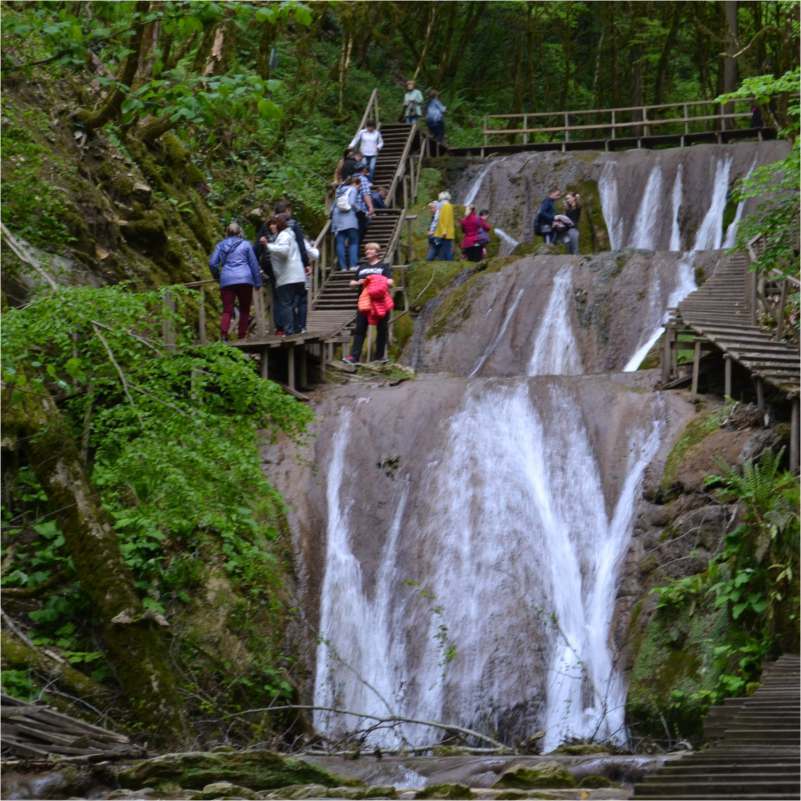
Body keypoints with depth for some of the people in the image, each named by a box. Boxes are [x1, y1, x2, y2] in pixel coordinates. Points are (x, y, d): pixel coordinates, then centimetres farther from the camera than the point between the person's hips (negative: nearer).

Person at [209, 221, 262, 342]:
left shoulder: (220, 245, 11)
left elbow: (212, 263, 5)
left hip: (227, 281, 1)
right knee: (244, 309, 10)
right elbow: (254, 264, 7)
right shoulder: (246, 244, 7)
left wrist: (216, 276, 23)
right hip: (245, 280, -1)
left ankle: (223, 335, -23)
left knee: (227, 310, -1)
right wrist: (258, 282, 13)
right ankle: (242, 336, 7)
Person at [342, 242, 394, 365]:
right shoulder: (362, 267, 18)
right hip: (365, 301, 3)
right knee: (360, 329, -6)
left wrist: (378, 281, -19)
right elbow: (352, 283, 19)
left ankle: (380, 355, 13)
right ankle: (354, 356, -10)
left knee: (382, 329, 3)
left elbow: (389, 282, -5)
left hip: (380, 301, -3)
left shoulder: (384, 266, 6)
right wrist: (358, 282, -3)